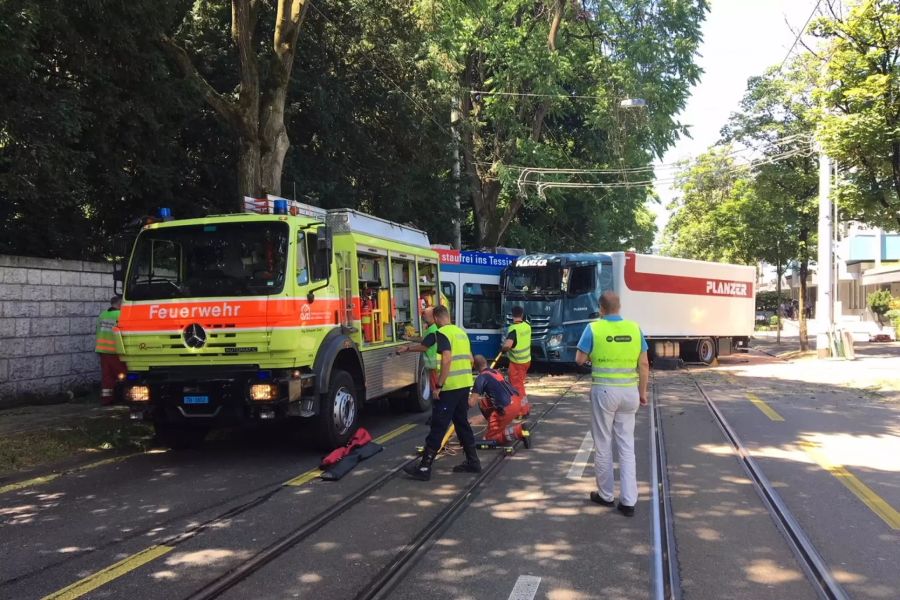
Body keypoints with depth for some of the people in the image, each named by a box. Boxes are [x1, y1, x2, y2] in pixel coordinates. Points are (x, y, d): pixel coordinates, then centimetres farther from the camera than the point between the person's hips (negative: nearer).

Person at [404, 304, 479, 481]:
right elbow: (470, 359, 19)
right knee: (462, 423, 17)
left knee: (438, 427, -6)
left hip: (450, 386, -8)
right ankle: (473, 462, 20)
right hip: (465, 384, 8)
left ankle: (424, 467, -2)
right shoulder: (461, 332, 14)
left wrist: (438, 385, -20)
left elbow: (447, 359, -23)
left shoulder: (442, 333, -11)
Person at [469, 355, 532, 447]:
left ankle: (519, 430, -12)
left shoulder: (481, 377, -5)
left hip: (508, 407, -8)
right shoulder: (495, 372, 19)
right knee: (483, 402, 23)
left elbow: (472, 403, -11)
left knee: (491, 437, 6)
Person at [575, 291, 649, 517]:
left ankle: (605, 495, 22)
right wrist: (642, 392, 13)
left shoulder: (594, 328, -8)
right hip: (629, 392, 3)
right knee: (627, 446, 9)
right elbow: (644, 365, 4)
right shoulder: (635, 328, 1)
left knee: (603, 445, 10)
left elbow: (580, 359, 0)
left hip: (604, 391, -3)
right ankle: (628, 501, 7)